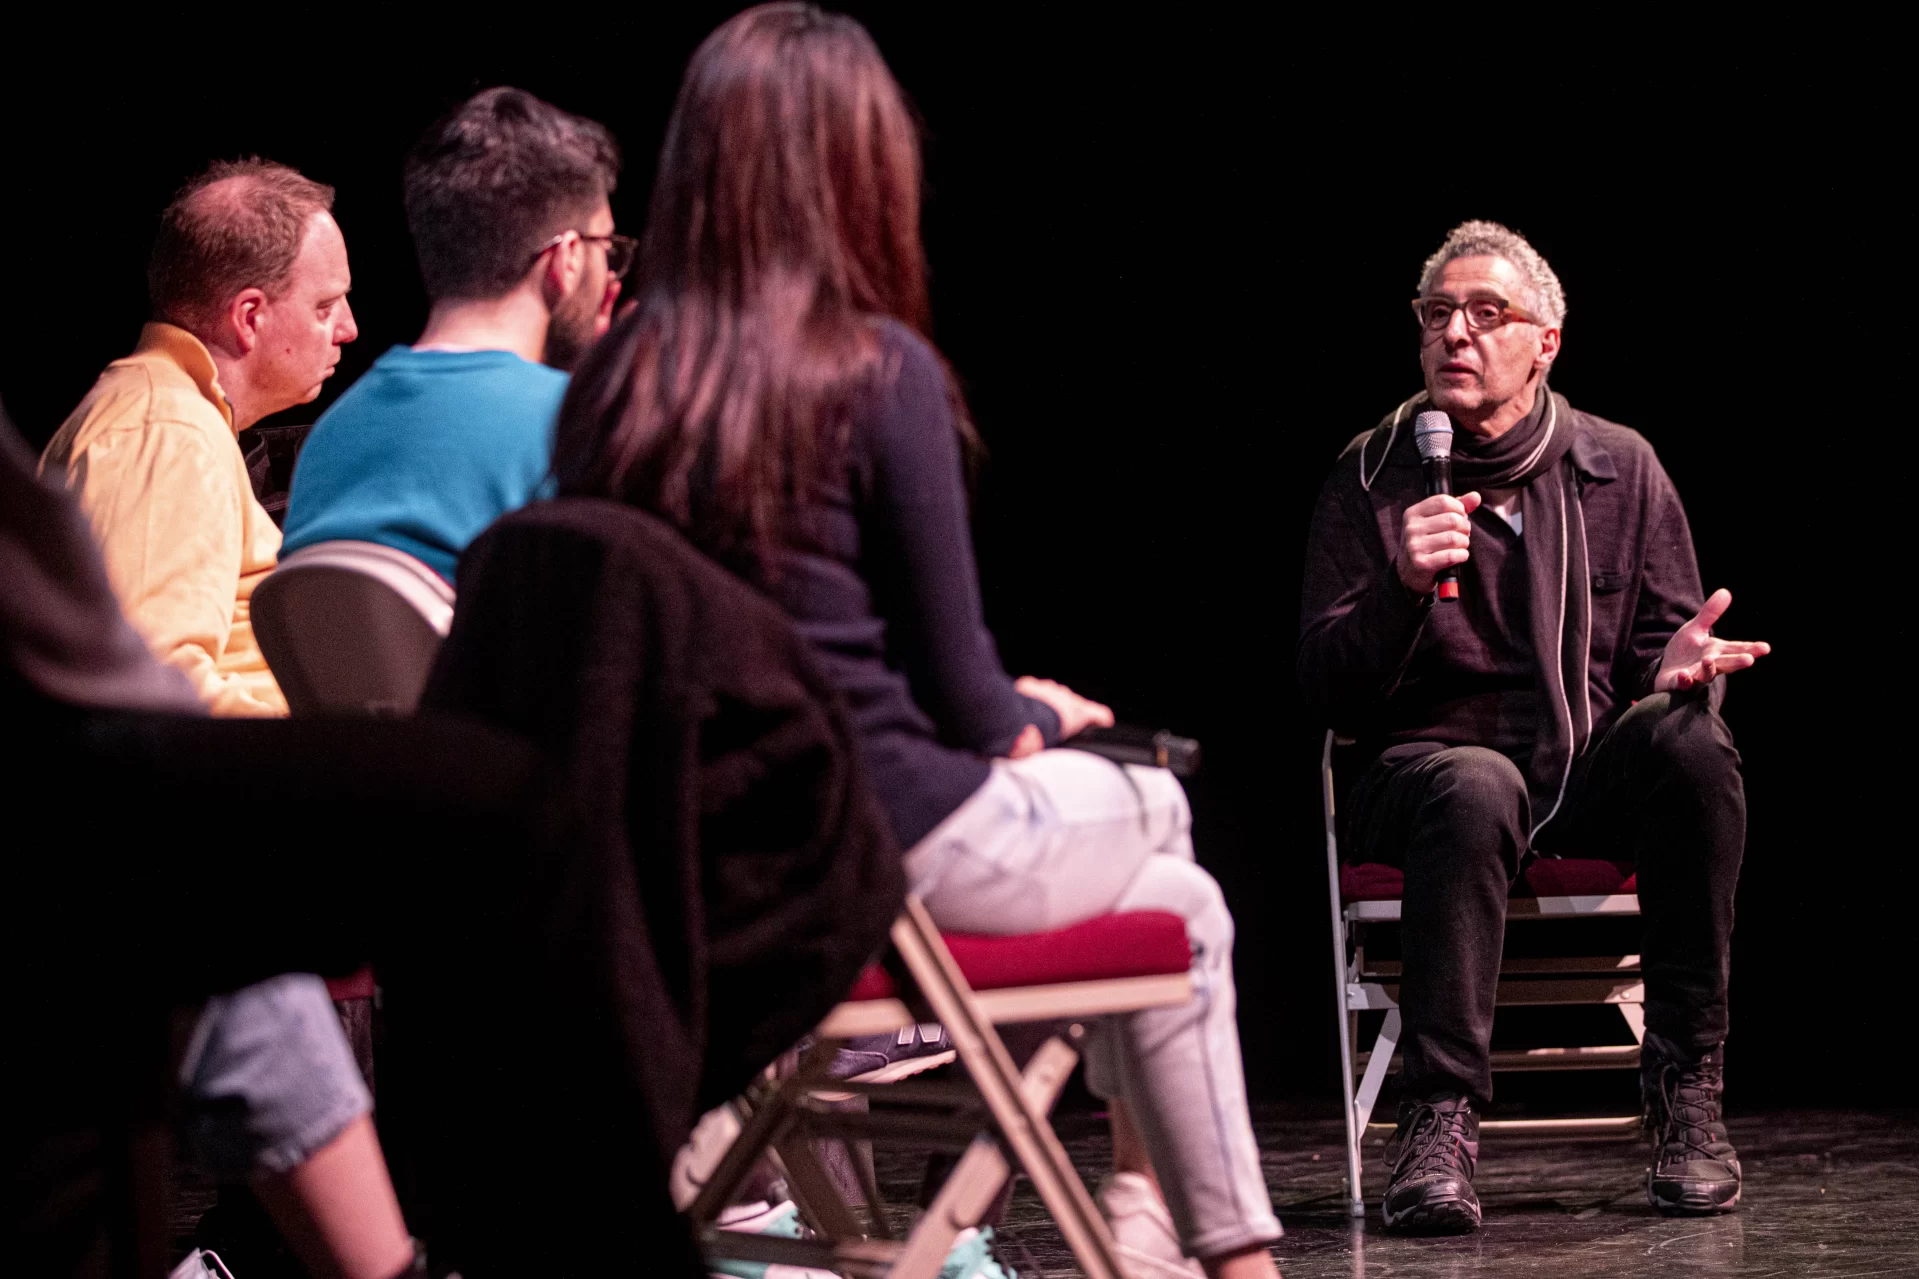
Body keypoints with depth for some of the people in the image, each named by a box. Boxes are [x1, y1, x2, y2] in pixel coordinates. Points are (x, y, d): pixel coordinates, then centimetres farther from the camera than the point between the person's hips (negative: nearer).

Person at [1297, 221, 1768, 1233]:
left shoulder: (1620, 468, 8)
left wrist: (1680, 666, -13)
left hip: (1587, 770, 2)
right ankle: (1439, 1121, -33)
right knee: (1477, 787, -38)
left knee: (1690, 743, -31)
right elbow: (1328, 692, -3)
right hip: (1425, 762, -2)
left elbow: (1662, 642, 13)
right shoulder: (1370, 479, 3)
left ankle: (1685, 1090, -21)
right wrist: (1402, 588, -22)